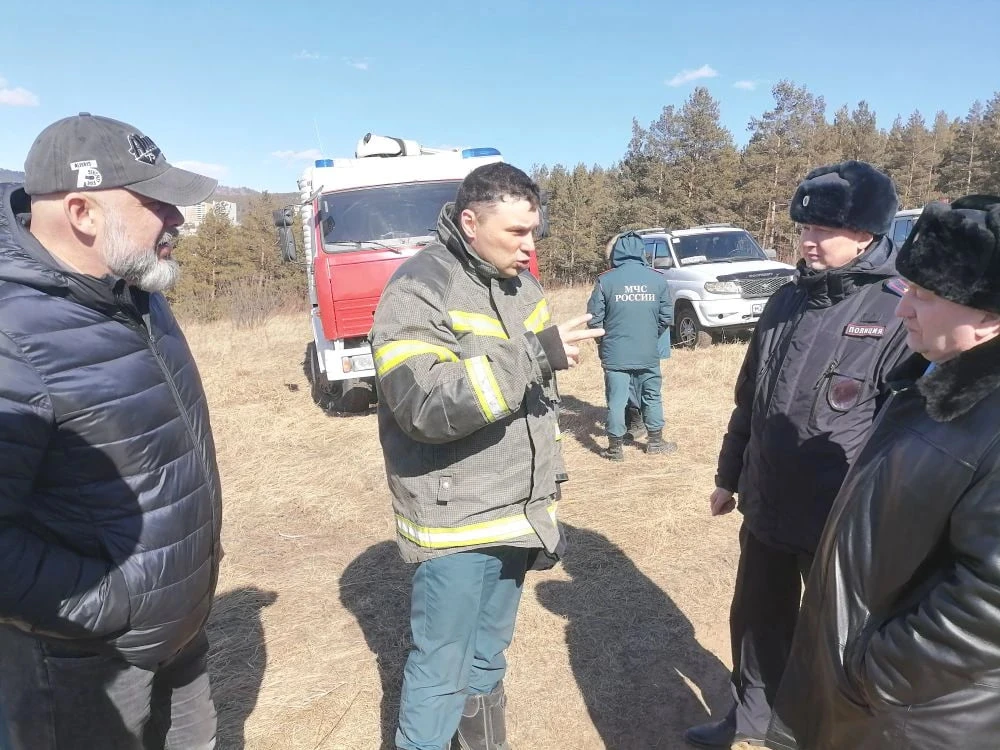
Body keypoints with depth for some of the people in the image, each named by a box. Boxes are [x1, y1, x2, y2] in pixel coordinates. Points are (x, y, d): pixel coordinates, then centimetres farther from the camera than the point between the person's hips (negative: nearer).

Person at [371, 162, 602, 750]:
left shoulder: (519, 283, 9)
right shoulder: (419, 290, -15)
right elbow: (426, 405, -29)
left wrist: (546, 499, 18)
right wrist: (535, 354, -31)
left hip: (516, 514, 7)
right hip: (456, 522, -7)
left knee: (488, 659, 23)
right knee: (441, 673, 7)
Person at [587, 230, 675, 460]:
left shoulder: (606, 280, -8)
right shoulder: (658, 279, -2)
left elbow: (594, 318, -6)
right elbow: (667, 317, 2)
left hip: (615, 354, -2)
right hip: (648, 353, 2)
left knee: (616, 400, 5)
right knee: (652, 396, 17)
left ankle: (615, 447, 12)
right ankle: (655, 441, 29)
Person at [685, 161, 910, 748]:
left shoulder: (901, 313, -15)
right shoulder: (787, 301, 3)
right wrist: (729, 476, 14)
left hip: (841, 523, -5)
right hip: (766, 508, 6)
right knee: (756, 620, 21)